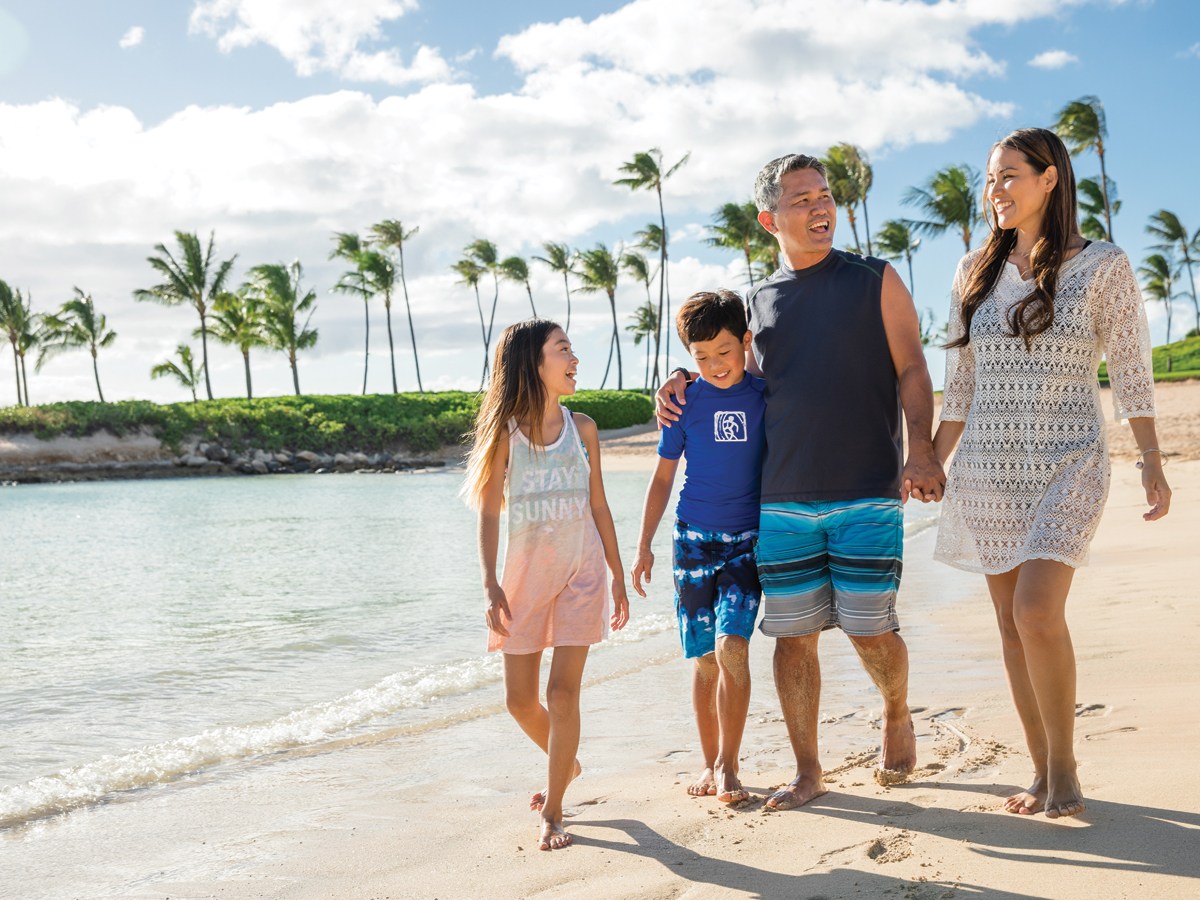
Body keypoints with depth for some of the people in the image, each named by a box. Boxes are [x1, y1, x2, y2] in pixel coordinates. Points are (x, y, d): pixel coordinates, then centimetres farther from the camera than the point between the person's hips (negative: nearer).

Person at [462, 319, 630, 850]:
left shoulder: (582, 428, 4)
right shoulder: (505, 431, -2)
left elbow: (598, 506, 10)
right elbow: (489, 512, -3)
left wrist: (619, 577, 10)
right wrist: (490, 585, -12)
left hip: (580, 571, 0)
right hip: (526, 573, 0)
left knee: (563, 691, -8)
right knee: (520, 698, 6)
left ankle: (552, 813, 2)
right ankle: (566, 764, 37)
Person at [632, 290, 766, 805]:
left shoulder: (767, 396, -1)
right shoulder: (685, 402, 1)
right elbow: (663, 477, 8)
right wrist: (644, 546, 6)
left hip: (748, 540, -1)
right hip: (694, 539, 1)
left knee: (732, 646, -16)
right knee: (704, 659, 3)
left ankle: (728, 765, -5)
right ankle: (710, 763, 17)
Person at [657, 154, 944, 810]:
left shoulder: (875, 281, 5)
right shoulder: (758, 302, 13)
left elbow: (912, 371, 0)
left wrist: (921, 450, -15)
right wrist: (687, 383, 6)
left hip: (867, 494, -3)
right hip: (780, 498, 3)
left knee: (870, 631, -2)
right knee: (793, 633, 3)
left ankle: (897, 715, 29)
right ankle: (806, 771, 16)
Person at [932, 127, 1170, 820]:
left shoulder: (1102, 267, -4)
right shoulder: (976, 274, 8)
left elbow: (1132, 371, 0)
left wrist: (1153, 464, -1)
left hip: (1068, 467, -4)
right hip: (988, 471, 5)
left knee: (1037, 613, -19)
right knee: (1012, 621, 6)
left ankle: (1064, 767, 0)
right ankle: (1043, 771, 18)